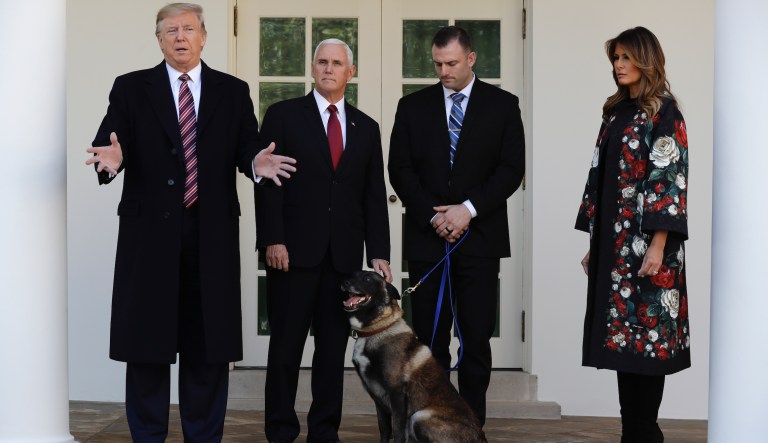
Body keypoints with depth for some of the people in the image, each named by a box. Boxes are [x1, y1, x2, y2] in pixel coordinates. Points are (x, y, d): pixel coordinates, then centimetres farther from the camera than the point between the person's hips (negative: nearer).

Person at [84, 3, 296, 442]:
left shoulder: (233, 91, 10)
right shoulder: (131, 88, 6)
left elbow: (246, 147, 1)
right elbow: (111, 141, -6)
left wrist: (256, 162, -22)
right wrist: (113, 158, -29)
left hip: (212, 232, 1)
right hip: (150, 230, -1)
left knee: (209, 344, 7)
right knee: (147, 342, 5)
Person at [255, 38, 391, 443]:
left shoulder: (366, 128, 13)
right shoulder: (283, 115, 3)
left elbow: (374, 196, 10)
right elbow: (267, 181, -3)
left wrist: (378, 253, 3)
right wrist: (272, 240, -12)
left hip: (344, 254, 3)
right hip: (294, 250, -3)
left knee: (334, 347, 6)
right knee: (286, 346, 2)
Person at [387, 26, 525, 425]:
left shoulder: (503, 105, 6)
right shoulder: (412, 106, 9)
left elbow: (511, 168, 0)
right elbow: (400, 169, 4)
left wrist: (469, 209, -11)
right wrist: (432, 214, -9)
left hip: (480, 238, -1)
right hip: (426, 238, 1)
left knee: (476, 340, 0)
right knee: (429, 339, 2)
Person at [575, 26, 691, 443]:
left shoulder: (663, 111, -6)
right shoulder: (616, 112, 15)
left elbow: (670, 178, -13)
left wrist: (658, 245, -19)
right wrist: (594, 243, 13)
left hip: (645, 242, -7)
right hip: (613, 241, 7)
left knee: (646, 336, -3)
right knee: (622, 337, 8)